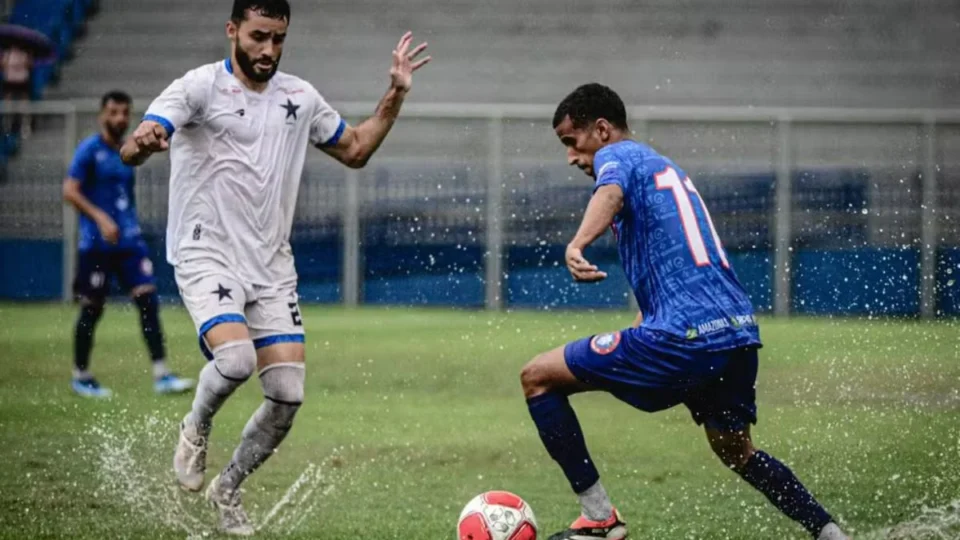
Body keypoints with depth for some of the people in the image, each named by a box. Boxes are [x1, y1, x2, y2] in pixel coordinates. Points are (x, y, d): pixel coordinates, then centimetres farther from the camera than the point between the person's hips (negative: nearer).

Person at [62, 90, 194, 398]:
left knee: (147, 298, -8)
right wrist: (100, 218, -23)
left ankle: (161, 375, -12)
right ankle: (80, 377, 19)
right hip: (97, 244, -5)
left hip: (129, 241, 5)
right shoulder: (90, 150, -6)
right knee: (92, 309, 3)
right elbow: (69, 191, -13)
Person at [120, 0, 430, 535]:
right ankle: (196, 429, 3)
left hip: (272, 266, 5)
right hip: (208, 257, -5)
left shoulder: (300, 96, 10)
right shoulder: (200, 87, -8)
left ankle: (228, 489, 20)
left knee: (288, 395, -4)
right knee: (236, 357, -30)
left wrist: (397, 95, 13)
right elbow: (132, 151, -20)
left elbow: (355, 149, 24)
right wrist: (145, 142, -44)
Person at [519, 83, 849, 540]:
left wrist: (578, 243, -43)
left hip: (682, 337, -9)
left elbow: (611, 193, -23)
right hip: (740, 332, 9)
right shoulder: (669, 169, 29)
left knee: (537, 377, 1)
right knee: (736, 452, 31)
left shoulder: (618, 156, 3)